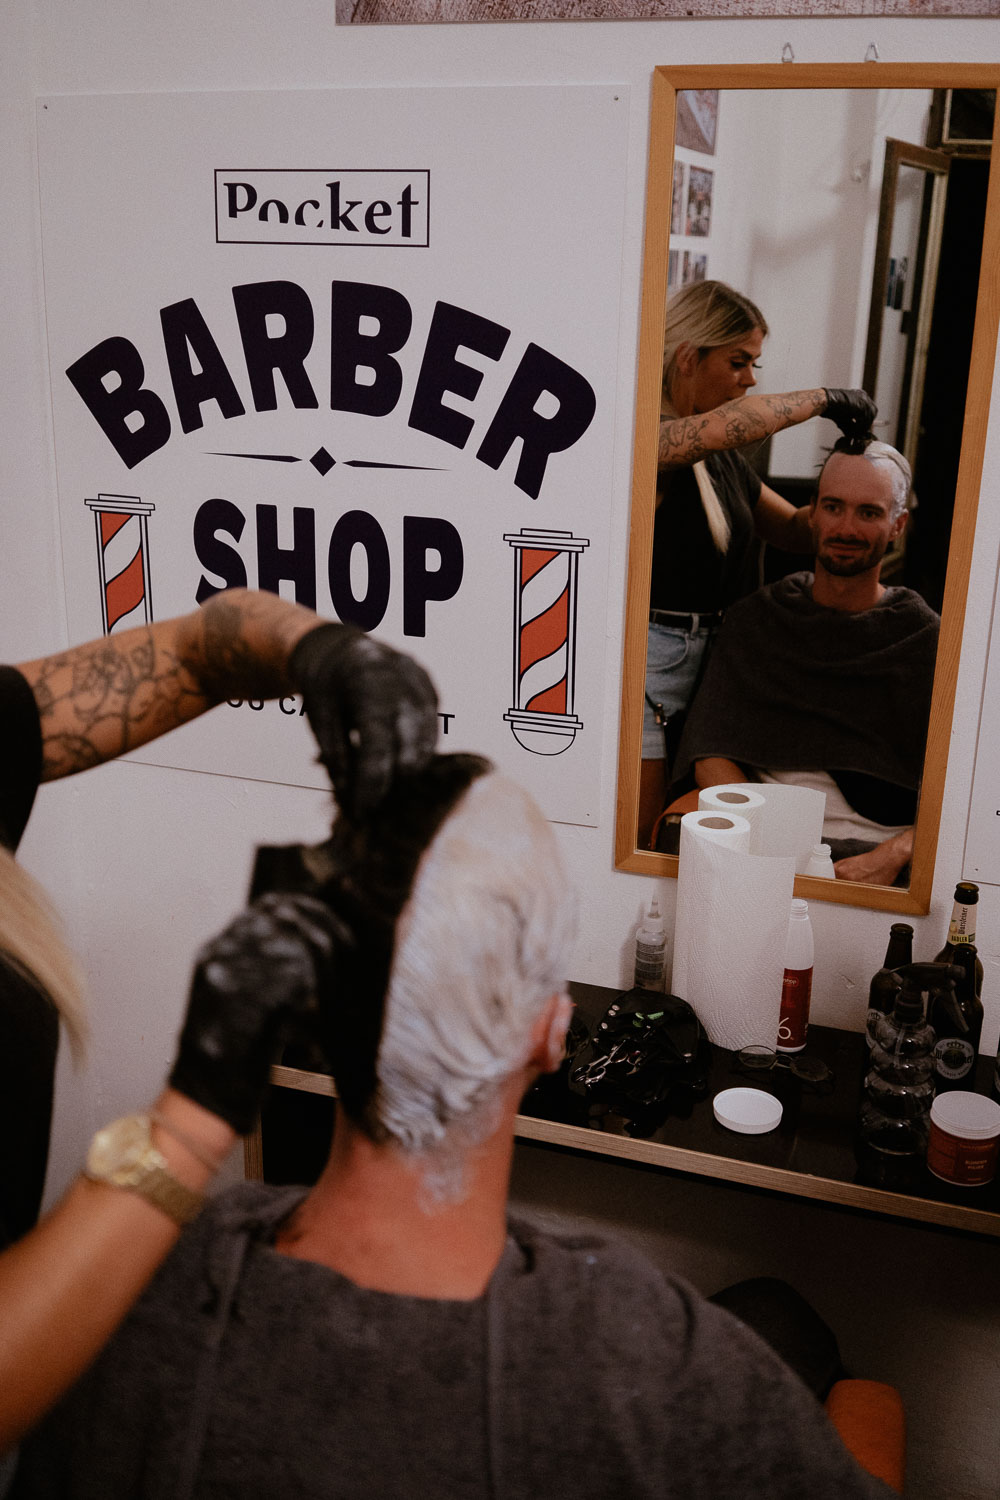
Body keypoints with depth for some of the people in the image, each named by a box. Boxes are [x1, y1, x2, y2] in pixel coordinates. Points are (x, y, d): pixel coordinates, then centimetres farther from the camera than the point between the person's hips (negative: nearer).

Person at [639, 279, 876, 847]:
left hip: (711, 652, 8)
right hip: (646, 654, -8)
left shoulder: (723, 459, 15)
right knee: (637, 838, -3)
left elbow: (797, 530, 21)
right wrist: (824, 399, -17)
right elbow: (726, 425, -31)